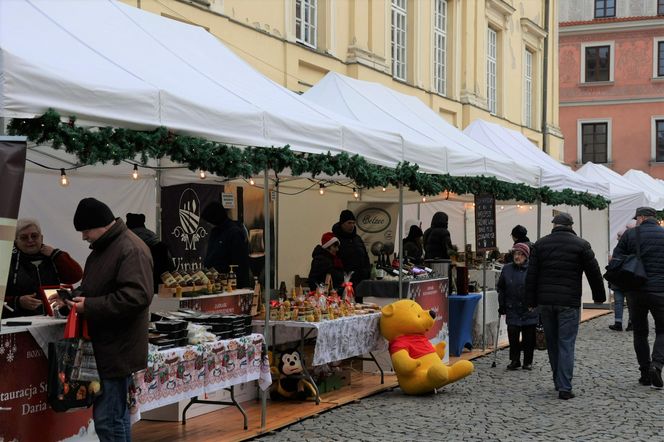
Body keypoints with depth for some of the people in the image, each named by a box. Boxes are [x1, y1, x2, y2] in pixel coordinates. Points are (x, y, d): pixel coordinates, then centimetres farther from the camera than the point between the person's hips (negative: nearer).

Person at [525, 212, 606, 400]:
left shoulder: (540, 244, 6)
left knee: (552, 343, 15)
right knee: (566, 344, -2)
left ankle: (559, 382, 23)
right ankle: (564, 388, -7)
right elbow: (594, 273, 1)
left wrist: (531, 301, 8)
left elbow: (531, 275, 4)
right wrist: (599, 296, 14)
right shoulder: (581, 245, -2)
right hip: (569, 302, -3)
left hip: (545, 302, 3)